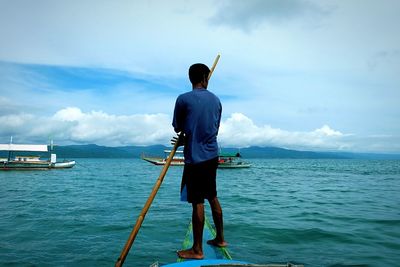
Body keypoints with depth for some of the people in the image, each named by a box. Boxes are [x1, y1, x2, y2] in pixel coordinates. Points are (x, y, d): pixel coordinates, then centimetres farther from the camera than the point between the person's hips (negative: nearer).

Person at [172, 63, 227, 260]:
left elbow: (177, 128, 0)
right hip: (212, 155, 6)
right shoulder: (216, 100, 7)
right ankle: (220, 238, 31)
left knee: (197, 203, -1)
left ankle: (197, 250, 10)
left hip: (195, 158, -6)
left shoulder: (184, 99, -10)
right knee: (212, 197, 18)